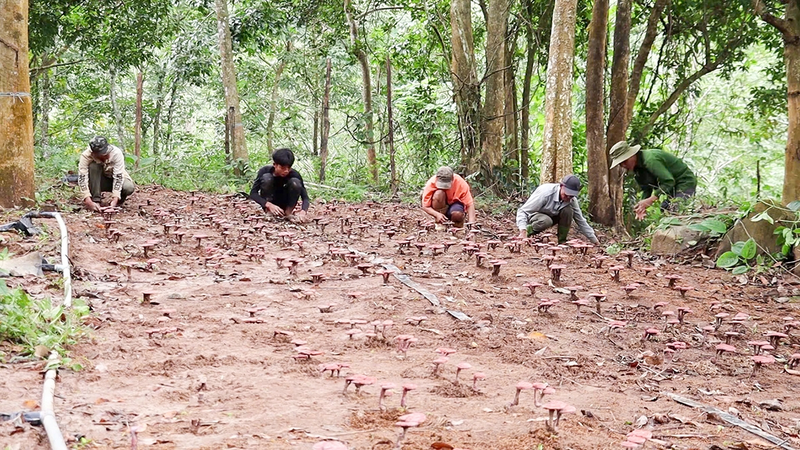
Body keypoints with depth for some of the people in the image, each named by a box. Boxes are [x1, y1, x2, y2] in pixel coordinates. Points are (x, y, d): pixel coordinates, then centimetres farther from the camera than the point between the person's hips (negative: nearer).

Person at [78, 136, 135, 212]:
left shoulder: (117, 153, -29)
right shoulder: (86, 156, -27)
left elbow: (118, 177, -31)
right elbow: (82, 179, -32)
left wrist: (115, 200, -41)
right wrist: (89, 202, -43)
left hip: (114, 180, 0)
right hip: (97, 181, 0)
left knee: (129, 188, -32)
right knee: (93, 166, -32)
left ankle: (118, 201, 2)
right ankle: (95, 200, -26)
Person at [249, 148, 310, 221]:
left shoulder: (294, 174, -22)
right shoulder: (265, 171, -24)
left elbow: (305, 197, -23)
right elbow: (253, 193, -24)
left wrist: (303, 212, -45)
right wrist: (269, 205, -40)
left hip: (284, 203, 1)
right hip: (268, 202, -1)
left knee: (295, 182, -26)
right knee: (266, 177, -28)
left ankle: (288, 212, -12)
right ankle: (268, 212, -18)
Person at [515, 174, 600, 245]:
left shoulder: (572, 200, -16)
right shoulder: (545, 193, -33)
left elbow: (580, 221, -4)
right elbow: (522, 211, -34)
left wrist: (594, 240, -9)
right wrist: (523, 232, -49)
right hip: (534, 216, -5)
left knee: (568, 210, -22)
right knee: (546, 221, -38)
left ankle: (562, 241, -9)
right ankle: (529, 230, -10)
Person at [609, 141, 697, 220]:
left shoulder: (650, 160, -29)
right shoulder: (637, 168, 2)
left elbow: (669, 181, -33)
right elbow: (646, 189, 4)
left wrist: (650, 200, -35)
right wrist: (642, 207, -14)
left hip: (685, 182, -10)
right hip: (673, 187, 10)